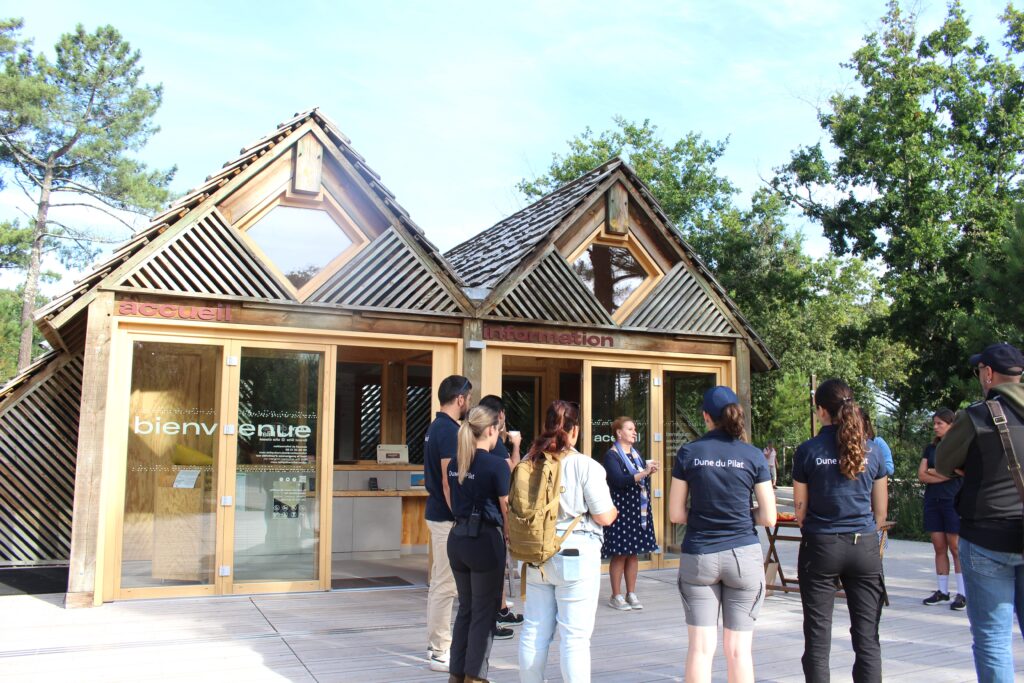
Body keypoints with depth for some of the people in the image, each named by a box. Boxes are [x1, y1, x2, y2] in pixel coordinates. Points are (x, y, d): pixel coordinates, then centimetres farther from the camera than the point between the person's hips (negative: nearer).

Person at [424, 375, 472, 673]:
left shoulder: (437, 426, 12)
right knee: (446, 585, -4)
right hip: (448, 517, -10)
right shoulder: (450, 430, -19)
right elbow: (448, 481, -22)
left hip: (437, 513, 10)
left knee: (439, 582, 16)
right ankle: (441, 653, 3)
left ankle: (435, 644, 25)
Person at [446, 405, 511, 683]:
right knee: (484, 611, 6)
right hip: (485, 540, -6)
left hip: (458, 537, 7)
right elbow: (507, 510, -9)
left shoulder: (454, 464, 7)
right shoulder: (497, 465, -13)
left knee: (465, 607, 18)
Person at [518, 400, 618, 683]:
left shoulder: (529, 461, 2)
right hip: (576, 556, -5)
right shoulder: (586, 466, -12)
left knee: (534, 630, 14)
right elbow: (604, 517, -10)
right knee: (574, 636, 1)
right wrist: (614, 510, 9)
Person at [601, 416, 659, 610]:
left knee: (634, 553, 9)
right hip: (621, 510, -7)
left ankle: (631, 594, 18)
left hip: (638, 510, 7)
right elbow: (618, 480, -21)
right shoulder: (611, 455, -8)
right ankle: (616, 596, 7)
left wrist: (650, 472, 3)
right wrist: (644, 473, -25)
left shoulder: (636, 454, 16)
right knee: (620, 554, -2)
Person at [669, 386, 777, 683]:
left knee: (700, 647, 4)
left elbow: (675, 514, 0)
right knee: (738, 649, 7)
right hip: (743, 556, 0)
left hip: (698, 557, 0)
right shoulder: (753, 456, -2)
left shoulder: (688, 453, -2)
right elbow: (769, 517, -2)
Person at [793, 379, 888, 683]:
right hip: (865, 547, 2)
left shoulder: (807, 451, -7)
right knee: (867, 638, 8)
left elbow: (800, 509, -2)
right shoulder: (872, 451, 0)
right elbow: (880, 511, 7)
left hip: (820, 547, -2)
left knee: (818, 638, 6)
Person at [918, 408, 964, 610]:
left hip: (953, 501, -5)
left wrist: (931, 471, -1)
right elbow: (921, 476, 6)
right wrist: (943, 475, -8)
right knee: (939, 548, 6)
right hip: (932, 502, 5)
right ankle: (942, 591, 11)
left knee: (955, 548, -6)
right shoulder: (930, 448, 14)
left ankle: (962, 593, -2)